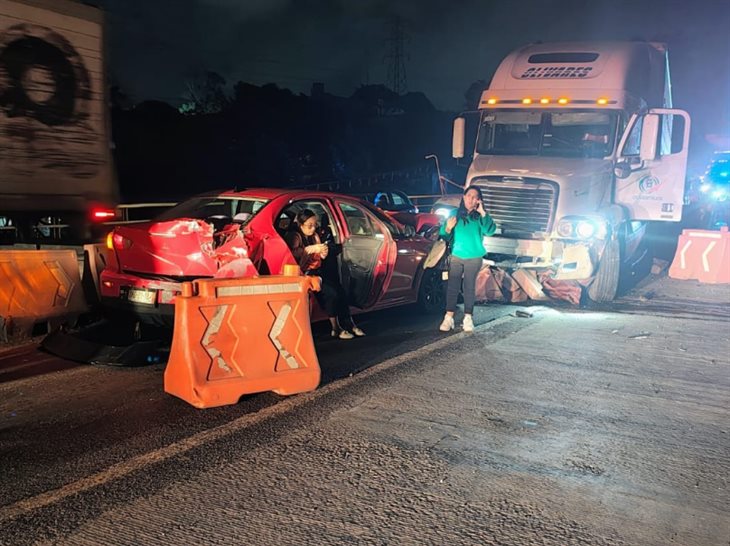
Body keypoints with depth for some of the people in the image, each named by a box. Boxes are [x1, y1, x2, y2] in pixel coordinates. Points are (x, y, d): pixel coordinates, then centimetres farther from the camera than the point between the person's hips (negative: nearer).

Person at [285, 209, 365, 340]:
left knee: (340, 290, -17)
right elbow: (292, 253, -26)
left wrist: (323, 254, 0)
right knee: (331, 292, -26)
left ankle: (348, 324, -13)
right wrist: (310, 249, -27)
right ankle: (336, 329, -15)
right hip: (304, 274, -7)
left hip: (317, 271, 7)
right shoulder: (294, 236, -5)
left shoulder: (314, 235, 17)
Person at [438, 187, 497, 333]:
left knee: (469, 287, 4)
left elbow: (490, 231, -18)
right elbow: (445, 236, 2)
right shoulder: (455, 214, 2)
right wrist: (448, 229, -20)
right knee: (452, 286, -3)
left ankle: (468, 318, 9)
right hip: (456, 256, 1)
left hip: (474, 258, -1)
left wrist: (483, 213, -23)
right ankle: (448, 318, -3)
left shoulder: (480, 216, -2)